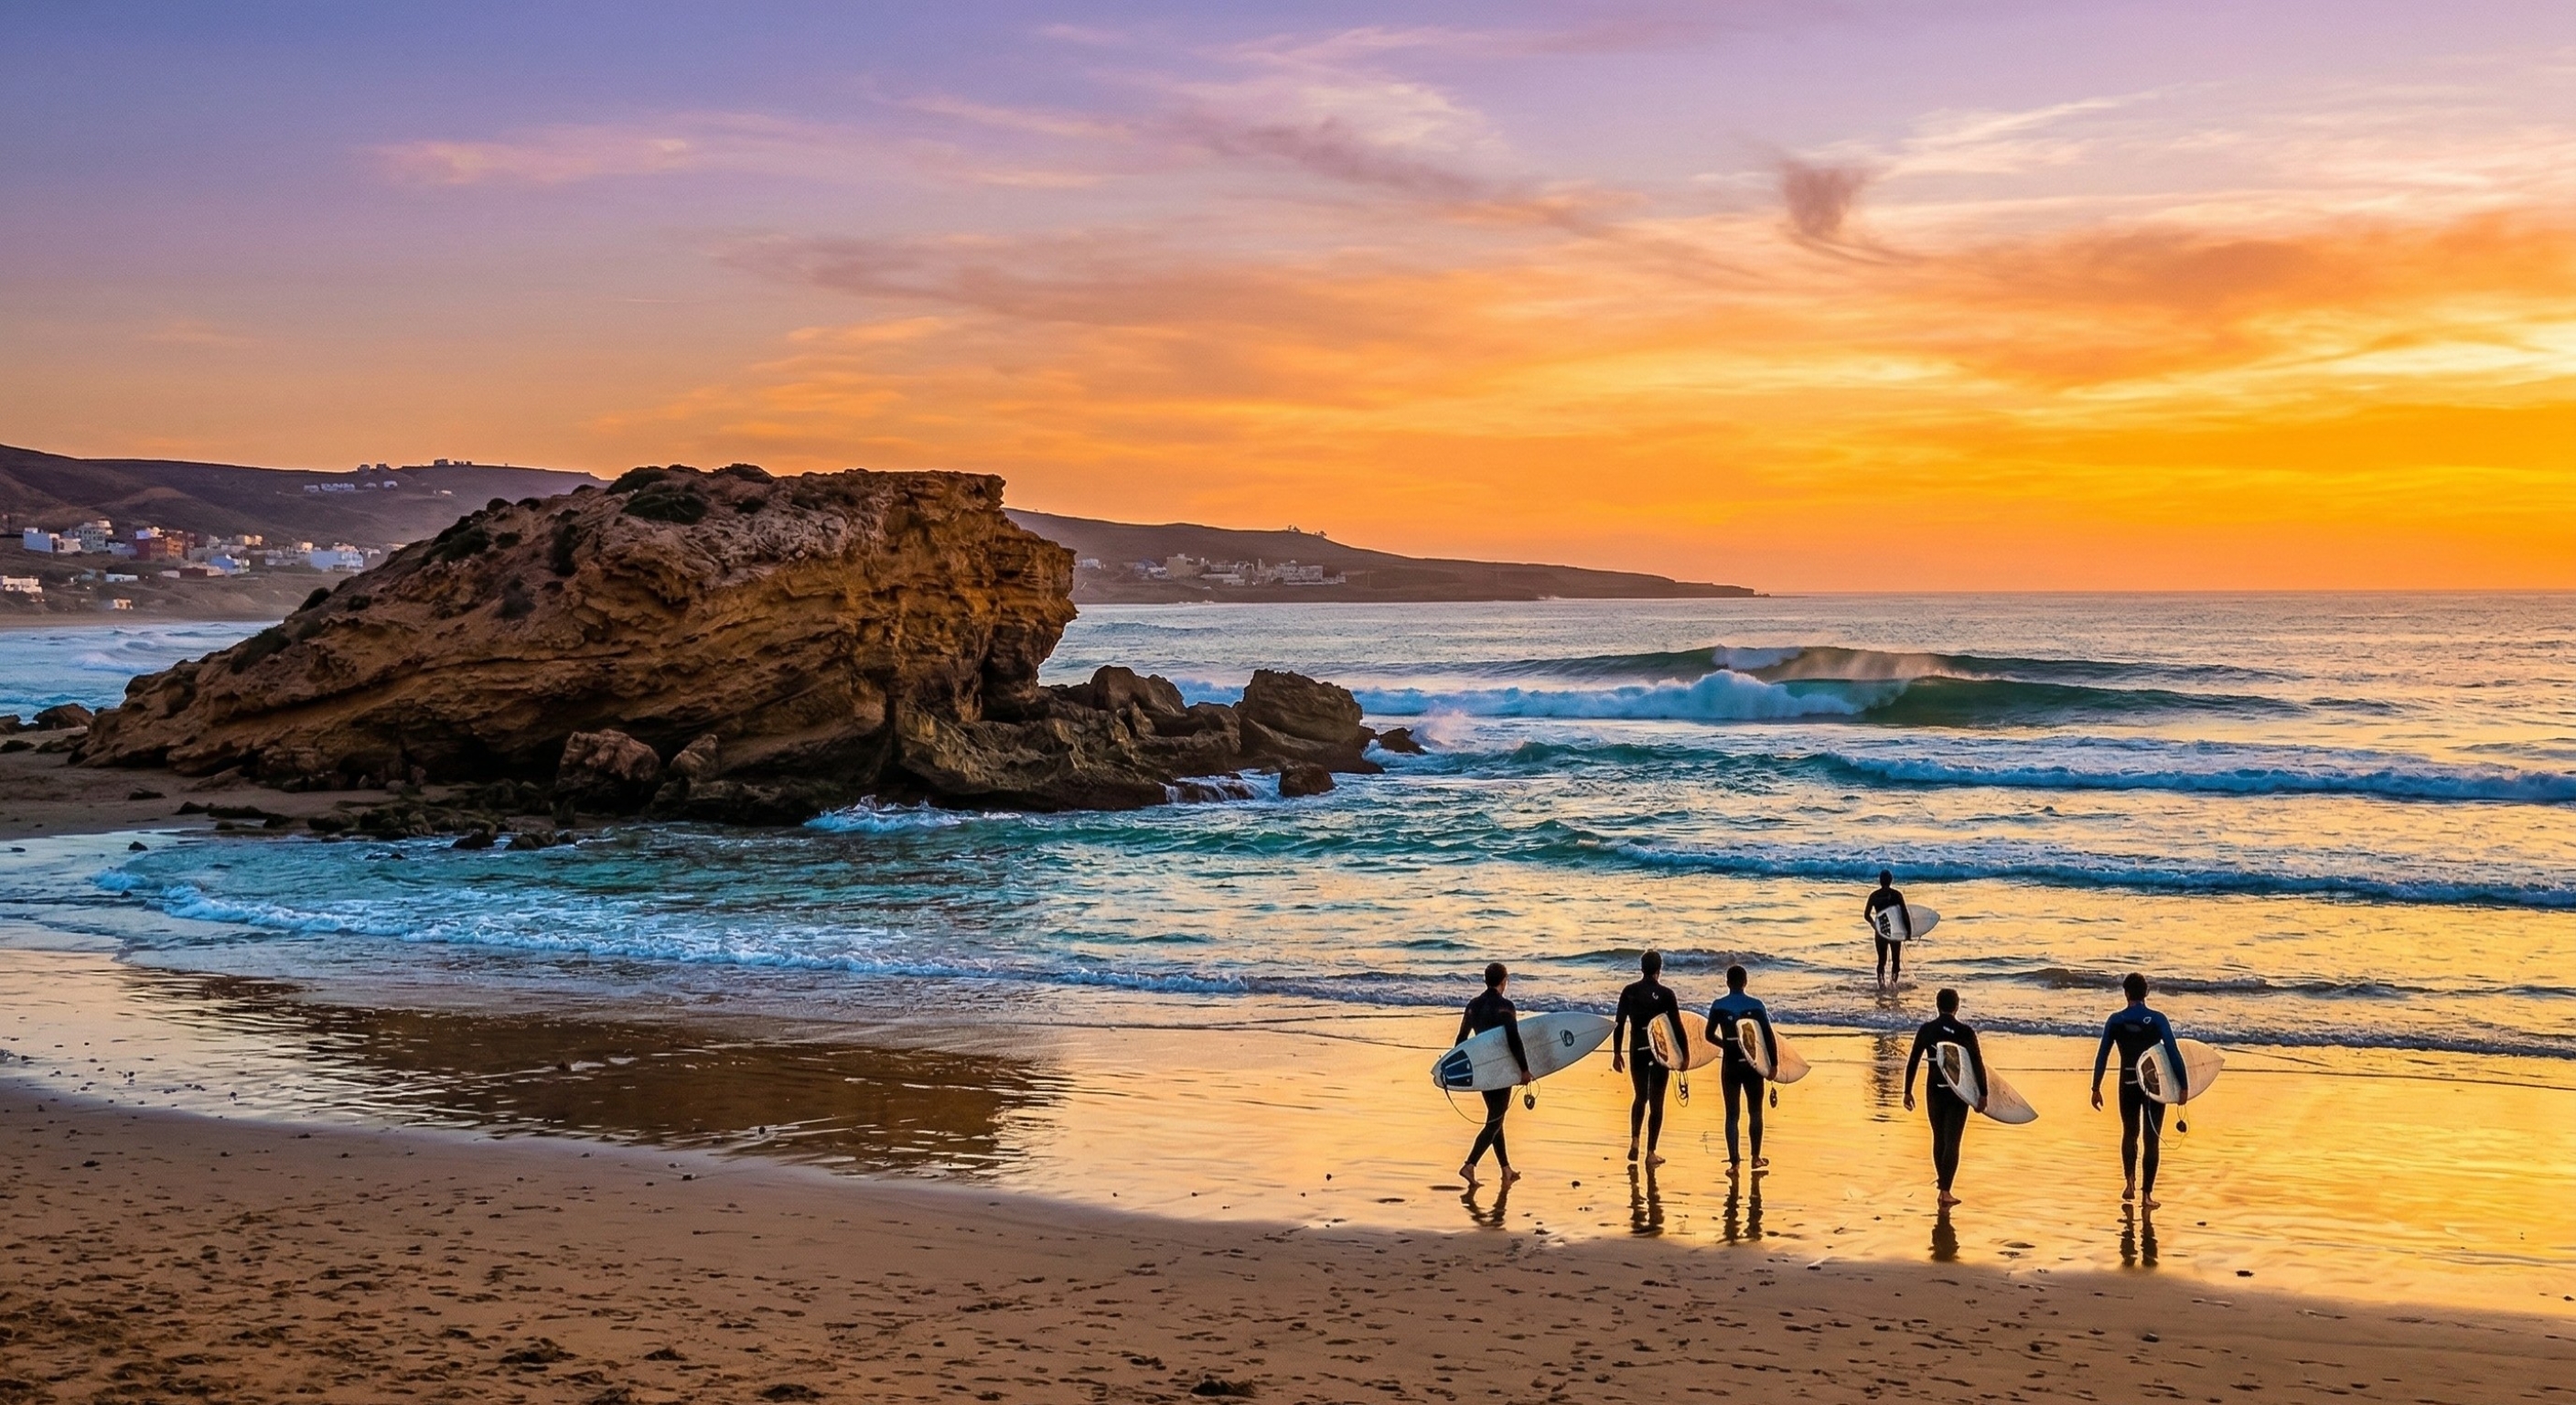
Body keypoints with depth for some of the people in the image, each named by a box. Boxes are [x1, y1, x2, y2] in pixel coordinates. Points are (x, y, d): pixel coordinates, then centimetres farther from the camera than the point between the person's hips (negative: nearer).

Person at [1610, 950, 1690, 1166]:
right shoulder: (1665, 994, -9)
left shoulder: (1629, 992, -1)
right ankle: (1651, 1152, 6)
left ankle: (1634, 1141, 5)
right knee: (1656, 1101, 6)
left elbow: (1619, 1023, 1)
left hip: (1637, 1049, 3)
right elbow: (1677, 1026, -8)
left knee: (1640, 1097, 20)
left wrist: (1617, 1052, 9)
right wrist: (1683, 1053, -1)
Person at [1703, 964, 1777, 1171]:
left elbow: (1710, 1035, 6)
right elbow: (1769, 1036, -9)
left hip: (1730, 1065, 1)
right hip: (1752, 1064, -1)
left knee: (1731, 1113, 6)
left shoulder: (1718, 1006, -3)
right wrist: (1773, 1062, -1)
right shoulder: (1756, 1005, -6)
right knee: (1755, 1111, 14)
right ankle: (1756, 1157, 17)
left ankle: (1734, 1160, 1)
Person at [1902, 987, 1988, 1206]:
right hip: (1959, 1092, -2)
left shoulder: (1926, 1030, -2)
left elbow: (1912, 1062, 0)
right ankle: (1945, 1192, -7)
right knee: (1952, 1142, 0)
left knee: (1939, 1139, 18)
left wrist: (1908, 1091, 7)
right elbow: (1978, 1065, -12)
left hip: (1934, 1091, 2)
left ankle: (1943, 1186, 29)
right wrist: (1983, 1095, -8)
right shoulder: (1965, 1032, -9)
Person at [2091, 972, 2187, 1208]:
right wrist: (2183, 1086, -7)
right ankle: (2146, 1193, 3)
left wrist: (2096, 1088, 6)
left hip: (2128, 1085, 1)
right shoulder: (2157, 1020, -8)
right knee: (2151, 1139, 5)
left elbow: (2102, 1056, -1)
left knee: (2129, 1134, 21)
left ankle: (2131, 1183, 4)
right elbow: (2174, 1053, -12)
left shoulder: (2115, 1021, -3)